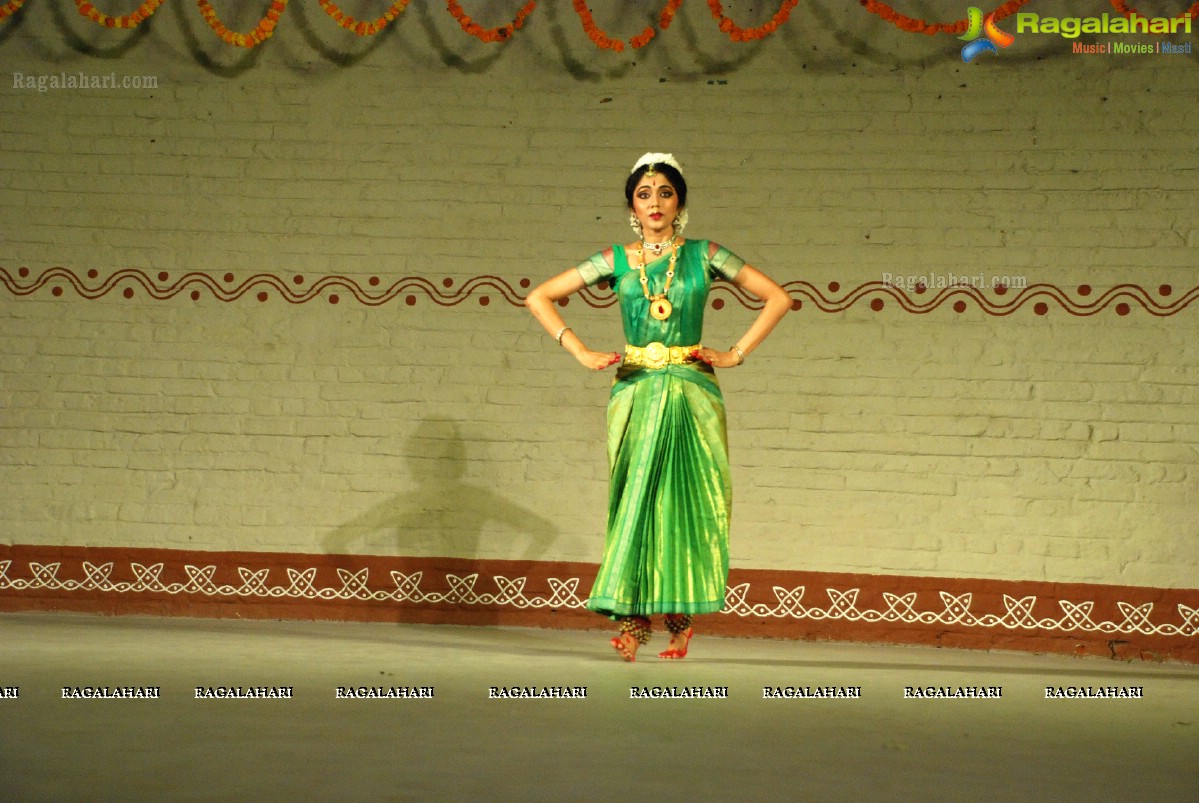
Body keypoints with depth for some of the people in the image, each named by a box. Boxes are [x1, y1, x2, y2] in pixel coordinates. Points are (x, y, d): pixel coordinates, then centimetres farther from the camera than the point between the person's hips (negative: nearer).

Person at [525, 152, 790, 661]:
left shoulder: (703, 256, 6)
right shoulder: (617, 262, 7)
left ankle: (680, 617, 6)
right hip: (635, 391, 0)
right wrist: (582, 354, -1)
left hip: (691, 392, 0)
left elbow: (777, 298, 8)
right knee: (635, 498, -7)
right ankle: (633, 618, -6)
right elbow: (539, 298, 8)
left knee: (685, 502, -4)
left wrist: (736, 354, 0)